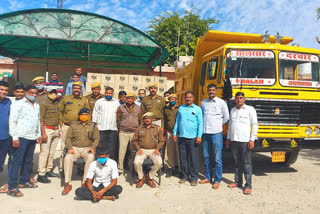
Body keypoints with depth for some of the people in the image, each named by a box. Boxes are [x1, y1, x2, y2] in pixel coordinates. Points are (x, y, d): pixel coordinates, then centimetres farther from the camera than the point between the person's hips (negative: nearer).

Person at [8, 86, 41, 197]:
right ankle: (12, 187, 1)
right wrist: (15, 137, -14)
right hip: (21, 137, -7)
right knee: (17, 162, -5)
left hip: (32, 138, 7)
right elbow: (12, 121, -10)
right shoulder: (18, 104, -5)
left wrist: (39, 134, 19)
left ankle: (24, 181, 27)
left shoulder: (37, 105, 17)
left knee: (28, 161, 14)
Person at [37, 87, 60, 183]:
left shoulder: (57, 104, 15)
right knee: (44, 152, -7)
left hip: (55, 130, 8)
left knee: (52, 152, 12)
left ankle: (48, 170, 22)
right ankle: (41, 174, -3)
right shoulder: (44, 103, -7)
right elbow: (41, 119, -13)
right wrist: (43, 133, -19)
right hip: (47, 129, -7)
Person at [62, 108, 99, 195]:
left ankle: (85, 182, -27)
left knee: (91, 158, -34)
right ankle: (68, 183, -22)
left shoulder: (93, 126, 13)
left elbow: (96, 139, 8)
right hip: (75, 148, 1)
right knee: (67, 158, -30)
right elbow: (68, 137, 9)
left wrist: (93, 147, -10)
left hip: (87, 149, -1)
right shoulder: (73, 125, 14)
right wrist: (69, 148, -7)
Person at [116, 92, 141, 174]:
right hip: (123, 133, -1)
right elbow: (118, 120, 10)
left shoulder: (138, 108, 8)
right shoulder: (121, 108, 4)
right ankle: (120, 168, 10)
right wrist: (120, 129, 12)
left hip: (134, 133, 1)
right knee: (122, 151, -1)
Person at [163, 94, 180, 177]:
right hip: (169, 132, 3)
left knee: (177, 150, 2)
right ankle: (170, 167, 15)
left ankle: (177, 166, 17)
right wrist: (164, 129, 12)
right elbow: (163, 120, 18)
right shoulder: (166, 109, 13)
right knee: (169, 150, 4)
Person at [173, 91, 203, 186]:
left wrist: (199, 136, -8)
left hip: (193, 137, -3)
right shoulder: (181, 108, 13)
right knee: (183, 158, 9)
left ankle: (194, 178, 10)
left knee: (194, 158, 0)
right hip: (182, 136, 4)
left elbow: (200, 123, 0)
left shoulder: (197, 109, 3)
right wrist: (175, 133, 10)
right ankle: (184, 176, 21)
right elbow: (177, 121, 16)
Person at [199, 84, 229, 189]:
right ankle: (208, 177, 24)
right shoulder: (203, 103, 11)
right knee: (206, 157, 12)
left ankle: (217, 180, 9)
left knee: (217, 158, -1)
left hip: (216, 133, -4)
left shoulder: (221, 102, -1)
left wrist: (218, 125, 10)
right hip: (205, 133, 4)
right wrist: (204, 125, 11)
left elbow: (226, 117, 6)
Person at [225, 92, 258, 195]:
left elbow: (255, 125, -2)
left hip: (244, 141, -5)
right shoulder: (232, 110, 15)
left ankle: (248, 185, 4)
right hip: (234, 140, 5)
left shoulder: (250, 109, 0)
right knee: (237, 162, 12)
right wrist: (228, 138, 18)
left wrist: (252, 140, -9)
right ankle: (237, 182, 23)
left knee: (247, 163, -2)